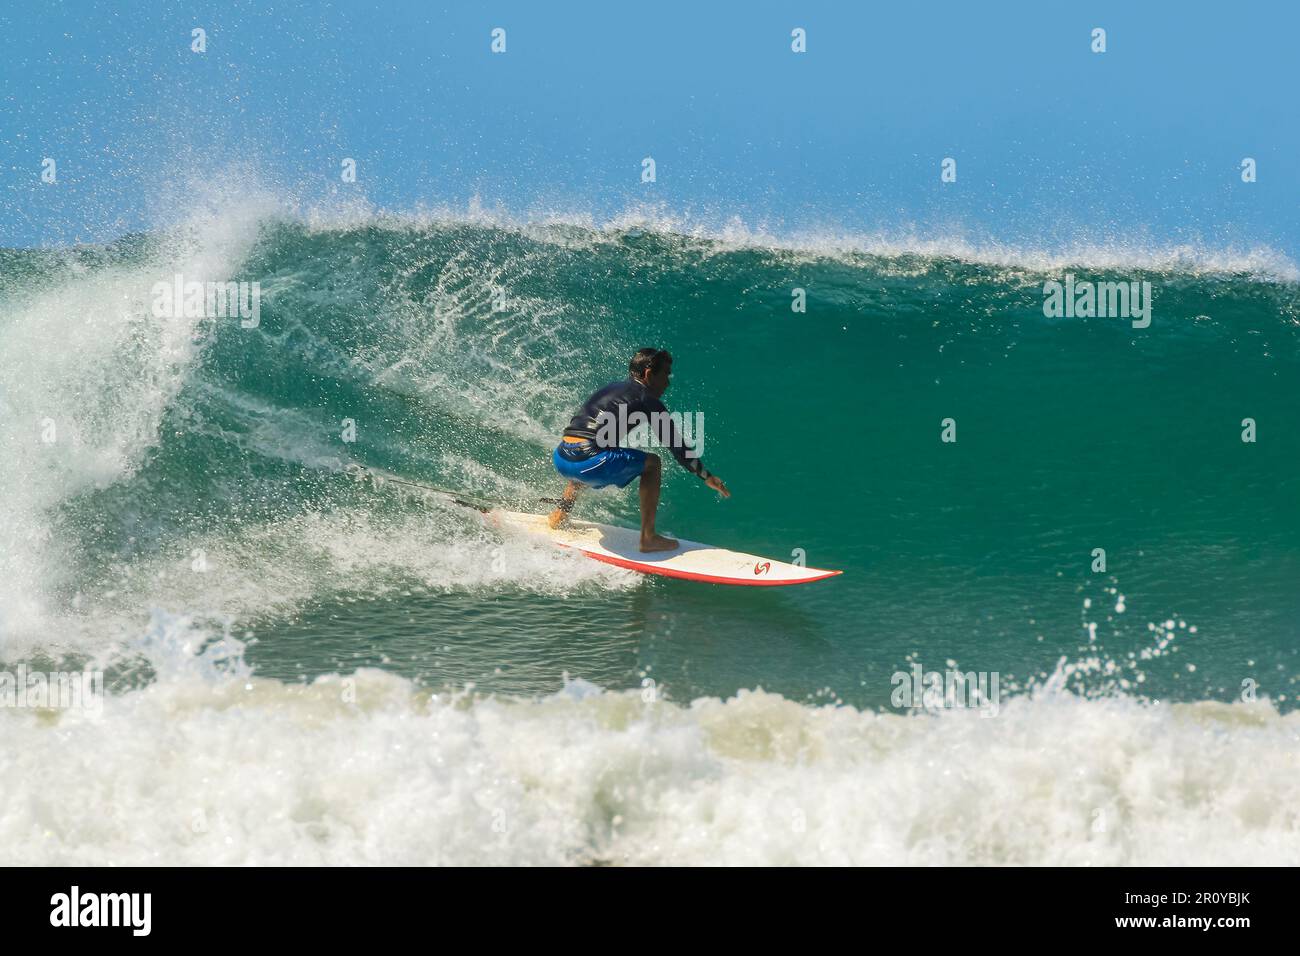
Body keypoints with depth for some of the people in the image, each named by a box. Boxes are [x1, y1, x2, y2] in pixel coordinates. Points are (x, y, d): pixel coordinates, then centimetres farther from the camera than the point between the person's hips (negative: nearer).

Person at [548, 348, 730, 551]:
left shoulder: (611, 388, 25)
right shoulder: (647, 400, 3)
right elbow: (675, 444, 4)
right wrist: (707, 476, 14)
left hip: (560, 459, 8)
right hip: (589, 462, -8)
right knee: (651, 463, 7)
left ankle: (559, 516, 37)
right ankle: (648, 538, 4)